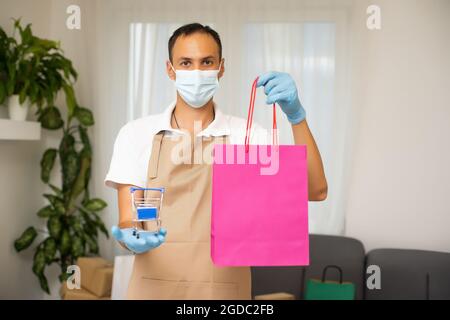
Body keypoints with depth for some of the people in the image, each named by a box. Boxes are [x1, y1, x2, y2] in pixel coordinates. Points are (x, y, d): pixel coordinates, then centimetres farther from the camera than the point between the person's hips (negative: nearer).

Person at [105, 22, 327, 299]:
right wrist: (132, 238, -26)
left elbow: (315, 190, -12)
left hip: (225, 291, 1)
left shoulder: (246, 135, -2)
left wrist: (296, 115, -23)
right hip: (154, 289, 0)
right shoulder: (136, 134, -2)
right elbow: (127, 223, -4)